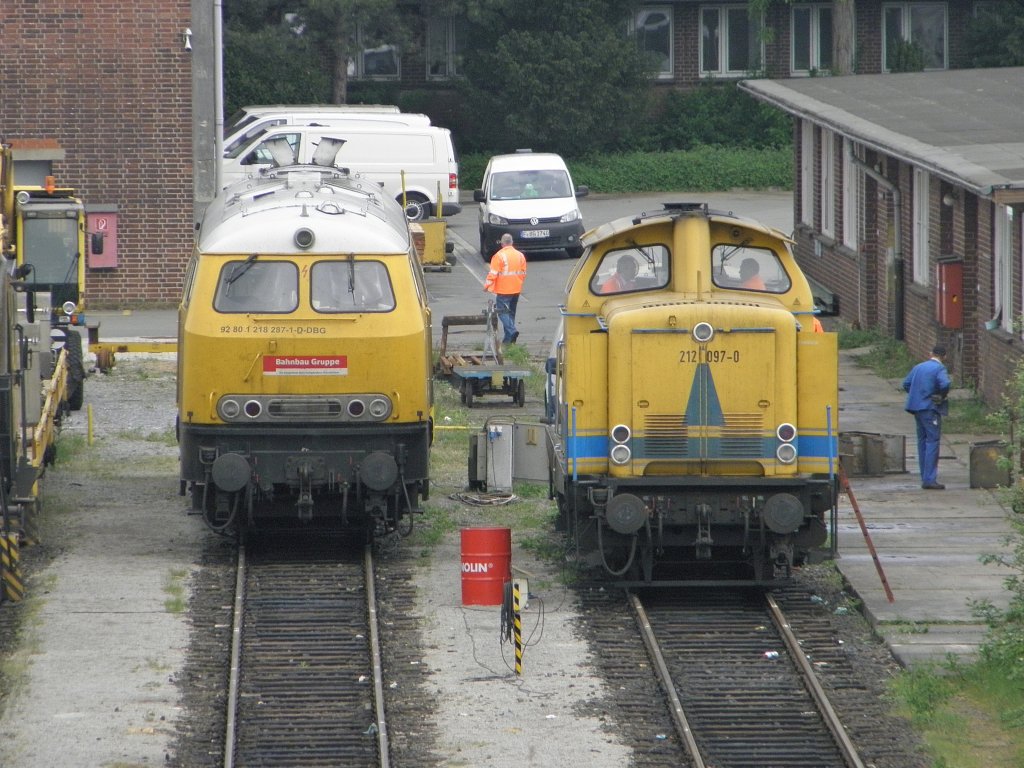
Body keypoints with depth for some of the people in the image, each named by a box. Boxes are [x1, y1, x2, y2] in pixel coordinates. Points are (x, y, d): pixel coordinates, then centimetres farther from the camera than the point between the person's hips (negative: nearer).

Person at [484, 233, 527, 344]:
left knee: (503, 312, -4)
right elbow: (523, 273, 13)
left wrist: (487, 285, -4)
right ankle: (508, 338, 18)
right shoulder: (520, 255, 6)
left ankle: (512, 331, -25)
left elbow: (493, 273, -14)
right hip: (516, 289, 6)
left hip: (503, 289, -6)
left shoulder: (499, 256, -13)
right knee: (511, 313, 15)